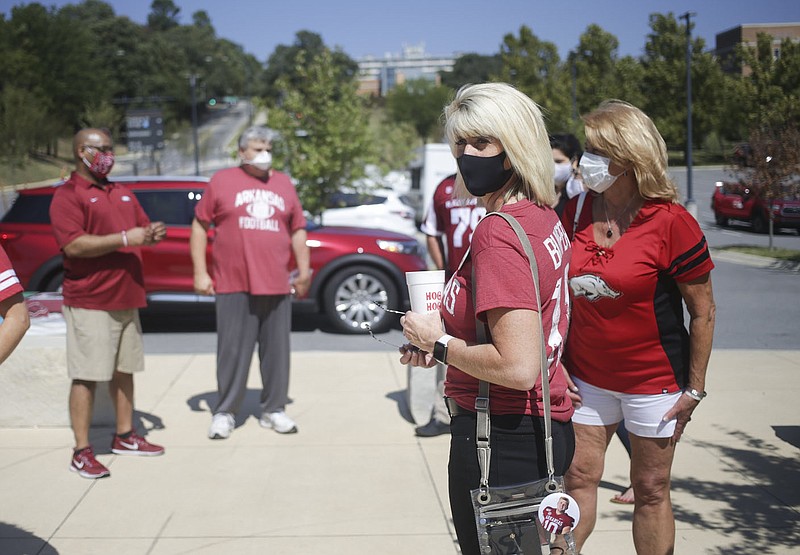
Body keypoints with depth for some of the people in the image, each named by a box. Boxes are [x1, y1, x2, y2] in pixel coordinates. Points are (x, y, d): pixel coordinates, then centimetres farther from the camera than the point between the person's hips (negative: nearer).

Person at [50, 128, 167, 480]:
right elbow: (74, 244, -20)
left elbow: (142, 227, 25)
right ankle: (81, 453, 0)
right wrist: (125, 239, -20)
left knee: (124, 371, 14)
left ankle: (125, 437, 27)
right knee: (86, 376, -5)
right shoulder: (67, 196, -9)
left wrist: (153, 234, 0)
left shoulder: (123, 193, 17)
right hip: (89, 302, -8)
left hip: (127, 299, 8)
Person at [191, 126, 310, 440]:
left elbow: (298, 230, 16)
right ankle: (224, 412, 12)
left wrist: (304, 271, 10)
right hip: (233, 285, -3)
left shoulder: (284, 184, 13)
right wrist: (200, 272, -1)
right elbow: (199, 226, 5)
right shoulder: (222, 181, 5)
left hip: (277, 285, 3)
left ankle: (274, 410, 18)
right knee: (233, 351, 1)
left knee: (277, 351, 7)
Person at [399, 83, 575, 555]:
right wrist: (444, 346, 9)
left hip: (503, 439, -9)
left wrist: (440, 344, -13)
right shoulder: (545, 219, 7)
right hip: (545, 428, 9)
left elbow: (517, 367, -28)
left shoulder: (499, 233, -22)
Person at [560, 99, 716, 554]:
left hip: (654, 380, -4)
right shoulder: (575, 213, -2)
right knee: (579, 479, 10)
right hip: (586, 379, 4)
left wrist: (694, 389, -9)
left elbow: (703, 312, -10)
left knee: (652, 490, 9)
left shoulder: (671, 222, -16)